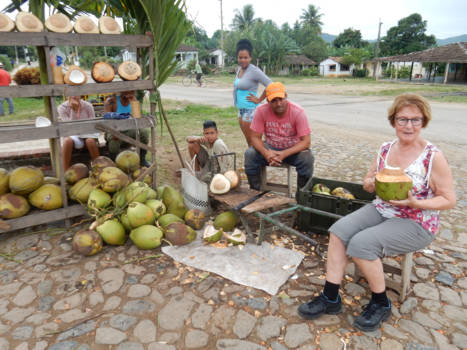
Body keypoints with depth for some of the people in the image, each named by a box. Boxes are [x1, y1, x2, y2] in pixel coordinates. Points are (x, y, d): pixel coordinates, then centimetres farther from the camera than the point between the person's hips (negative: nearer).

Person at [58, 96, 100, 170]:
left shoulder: (88, 106, -6)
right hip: (73, 135, 0)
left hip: (87, 134, 0)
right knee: (67, 141, -33)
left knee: (90, 141, -34)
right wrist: (73, 110, -21)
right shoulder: (62, 108, -6)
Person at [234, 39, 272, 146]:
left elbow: (270, 86, -21)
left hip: (250, 109, -8)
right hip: (241, 109, 8)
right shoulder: (239, 69, 10)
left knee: (251, 141, -1)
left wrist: (259, 100, -13)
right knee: (248, 141, 14)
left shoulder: (254, 71, -14)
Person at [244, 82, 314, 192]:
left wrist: (283, 154, -35)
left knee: (307, 158, -31)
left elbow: (306, 141, -23)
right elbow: (255, 137, -13)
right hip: (270, 148, 2)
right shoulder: (261, 111, -15)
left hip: (293, 149, -1)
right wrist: (266, 153, -33)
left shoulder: (298, 112, -20)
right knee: (250, 154, -24)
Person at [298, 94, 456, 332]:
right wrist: (372, 182, -12)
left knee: (361, 243, -27)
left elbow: (449, 200, -7)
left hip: (415, 223, -5)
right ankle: (330, 297, -7)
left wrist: (415, 202, -23)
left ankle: (381, 303, 0)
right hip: (380, 210, 6)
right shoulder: (386, 149, 4)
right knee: (339, 230, -18)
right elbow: (367, 183, 12)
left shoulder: (434, 157, -12)